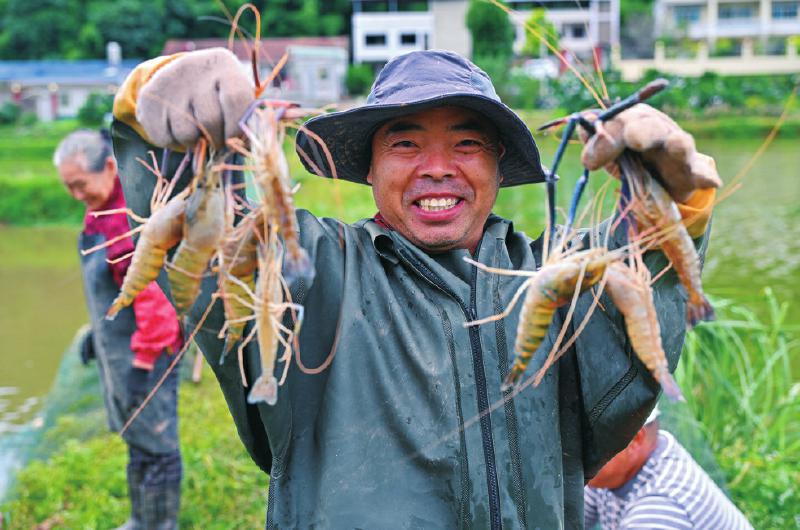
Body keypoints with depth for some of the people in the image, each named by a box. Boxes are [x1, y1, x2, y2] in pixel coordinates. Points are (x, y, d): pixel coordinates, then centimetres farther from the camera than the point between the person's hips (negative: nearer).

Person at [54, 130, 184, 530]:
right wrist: (98, 329, 22)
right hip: (115, 346, 10)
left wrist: (144, 362, -24)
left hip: (147, 349, -10)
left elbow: (155, 294, -26)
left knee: (154, 444, 2)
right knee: (134, 439, 21)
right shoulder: (102, 209, 7)